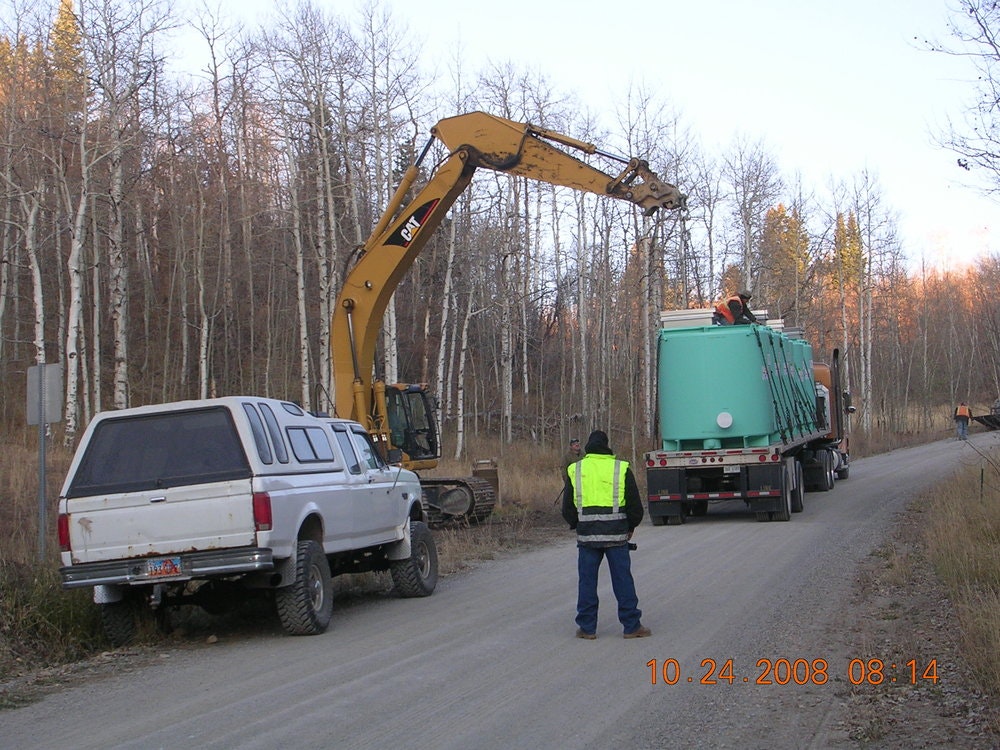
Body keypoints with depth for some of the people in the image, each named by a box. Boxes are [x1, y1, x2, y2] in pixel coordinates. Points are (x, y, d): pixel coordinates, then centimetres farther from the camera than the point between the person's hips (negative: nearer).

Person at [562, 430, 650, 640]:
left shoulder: (575, 470, 4)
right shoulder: (621, 469, 0)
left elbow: (567, 508, 8)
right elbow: (635, 505, 3)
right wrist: (631, 527, 18)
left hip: (587, 534, 1)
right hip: (616, 534, -1)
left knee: (587, 581, 8)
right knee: (623, 579, 6)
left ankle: (587, 628, 10)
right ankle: (632, 626, 9)